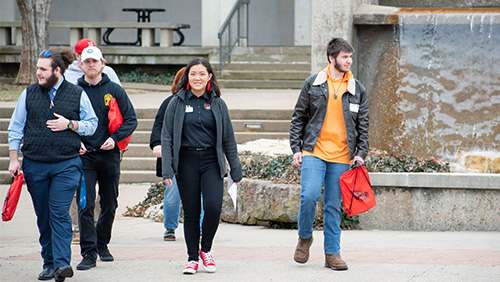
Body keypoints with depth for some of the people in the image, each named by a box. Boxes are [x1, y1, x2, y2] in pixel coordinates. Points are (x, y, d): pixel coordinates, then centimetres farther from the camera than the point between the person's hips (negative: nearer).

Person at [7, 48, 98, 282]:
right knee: (43, 217, 6)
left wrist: (69, 124, -10)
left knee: (59, 213, -14)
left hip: (66, 164, -3)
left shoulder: (77, 94, 2)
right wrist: (14, 159, 5)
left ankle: (62, 263, -17)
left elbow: (92, 124, 8)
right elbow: (15, 128, 10)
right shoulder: (29, 94, 7)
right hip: (34, 165, 3)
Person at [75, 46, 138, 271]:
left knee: (109, 205, 10)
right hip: (84, 155, -1)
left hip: (109, 154, 1)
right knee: (86, 205, -10)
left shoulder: (114, 90, 4)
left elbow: (131, 120, 4)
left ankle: (102, 244, 29)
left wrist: (115, 138, -11)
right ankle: (89, 252, -10)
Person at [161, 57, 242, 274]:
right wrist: (167, 169, -6)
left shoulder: (217, 104, 7)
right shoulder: (177, 103, 4)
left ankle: (206, 249, 8)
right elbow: (167, 136, 2)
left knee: (213, 207, -15)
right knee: (191, 212, 2)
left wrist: (235, 169, 12)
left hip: (211, 161, 0)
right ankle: (192, 258, 13)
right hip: (186, 162, 0)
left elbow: (228, 139, 12)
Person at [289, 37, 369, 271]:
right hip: (314, 152, -2)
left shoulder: (357, 90, 8)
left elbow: (363, 125, 12)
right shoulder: (313, 84, 4)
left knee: (334, 205, 3)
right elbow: (298, 118, 8)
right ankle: (305, 237, 8)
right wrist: (296, 148, 2)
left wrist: (361, 153, 1)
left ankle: (332, 253, 10)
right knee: (309, 195, -17)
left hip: (341, 156, 2)